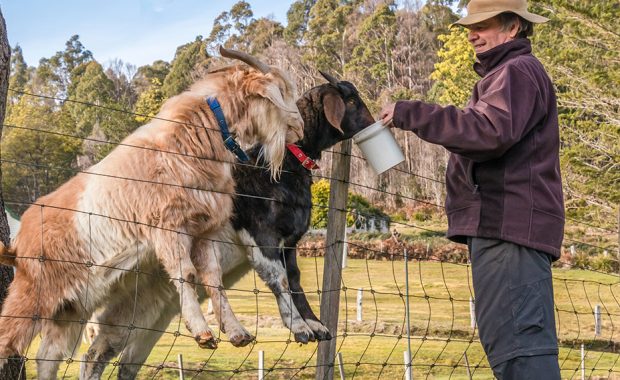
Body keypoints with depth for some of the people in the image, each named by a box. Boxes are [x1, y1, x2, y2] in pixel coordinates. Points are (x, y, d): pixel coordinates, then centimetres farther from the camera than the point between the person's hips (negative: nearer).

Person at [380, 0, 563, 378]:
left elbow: (491, 132, -24)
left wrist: (411, 114, -21)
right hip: (502, 223, 11)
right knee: (515, 344, 13)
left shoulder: (517, 72, -7)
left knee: (517, 343, -17)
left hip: (509, 223, -11)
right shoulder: (507, 74, 27)